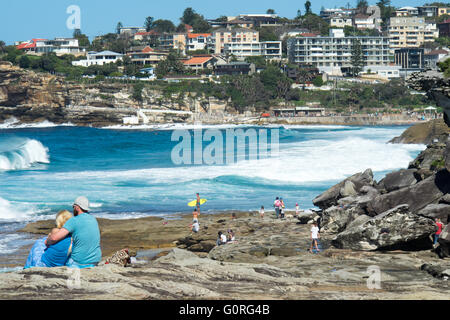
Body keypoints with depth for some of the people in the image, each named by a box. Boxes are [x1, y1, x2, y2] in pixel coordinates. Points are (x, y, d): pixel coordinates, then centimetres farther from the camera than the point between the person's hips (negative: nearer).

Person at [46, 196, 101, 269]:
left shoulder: (74, 221, -14)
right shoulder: (94, 220, 8)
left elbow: (54, 238, -21)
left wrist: (47, 242, 1)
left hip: (79, 263, -6)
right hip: (95, 262, 6)